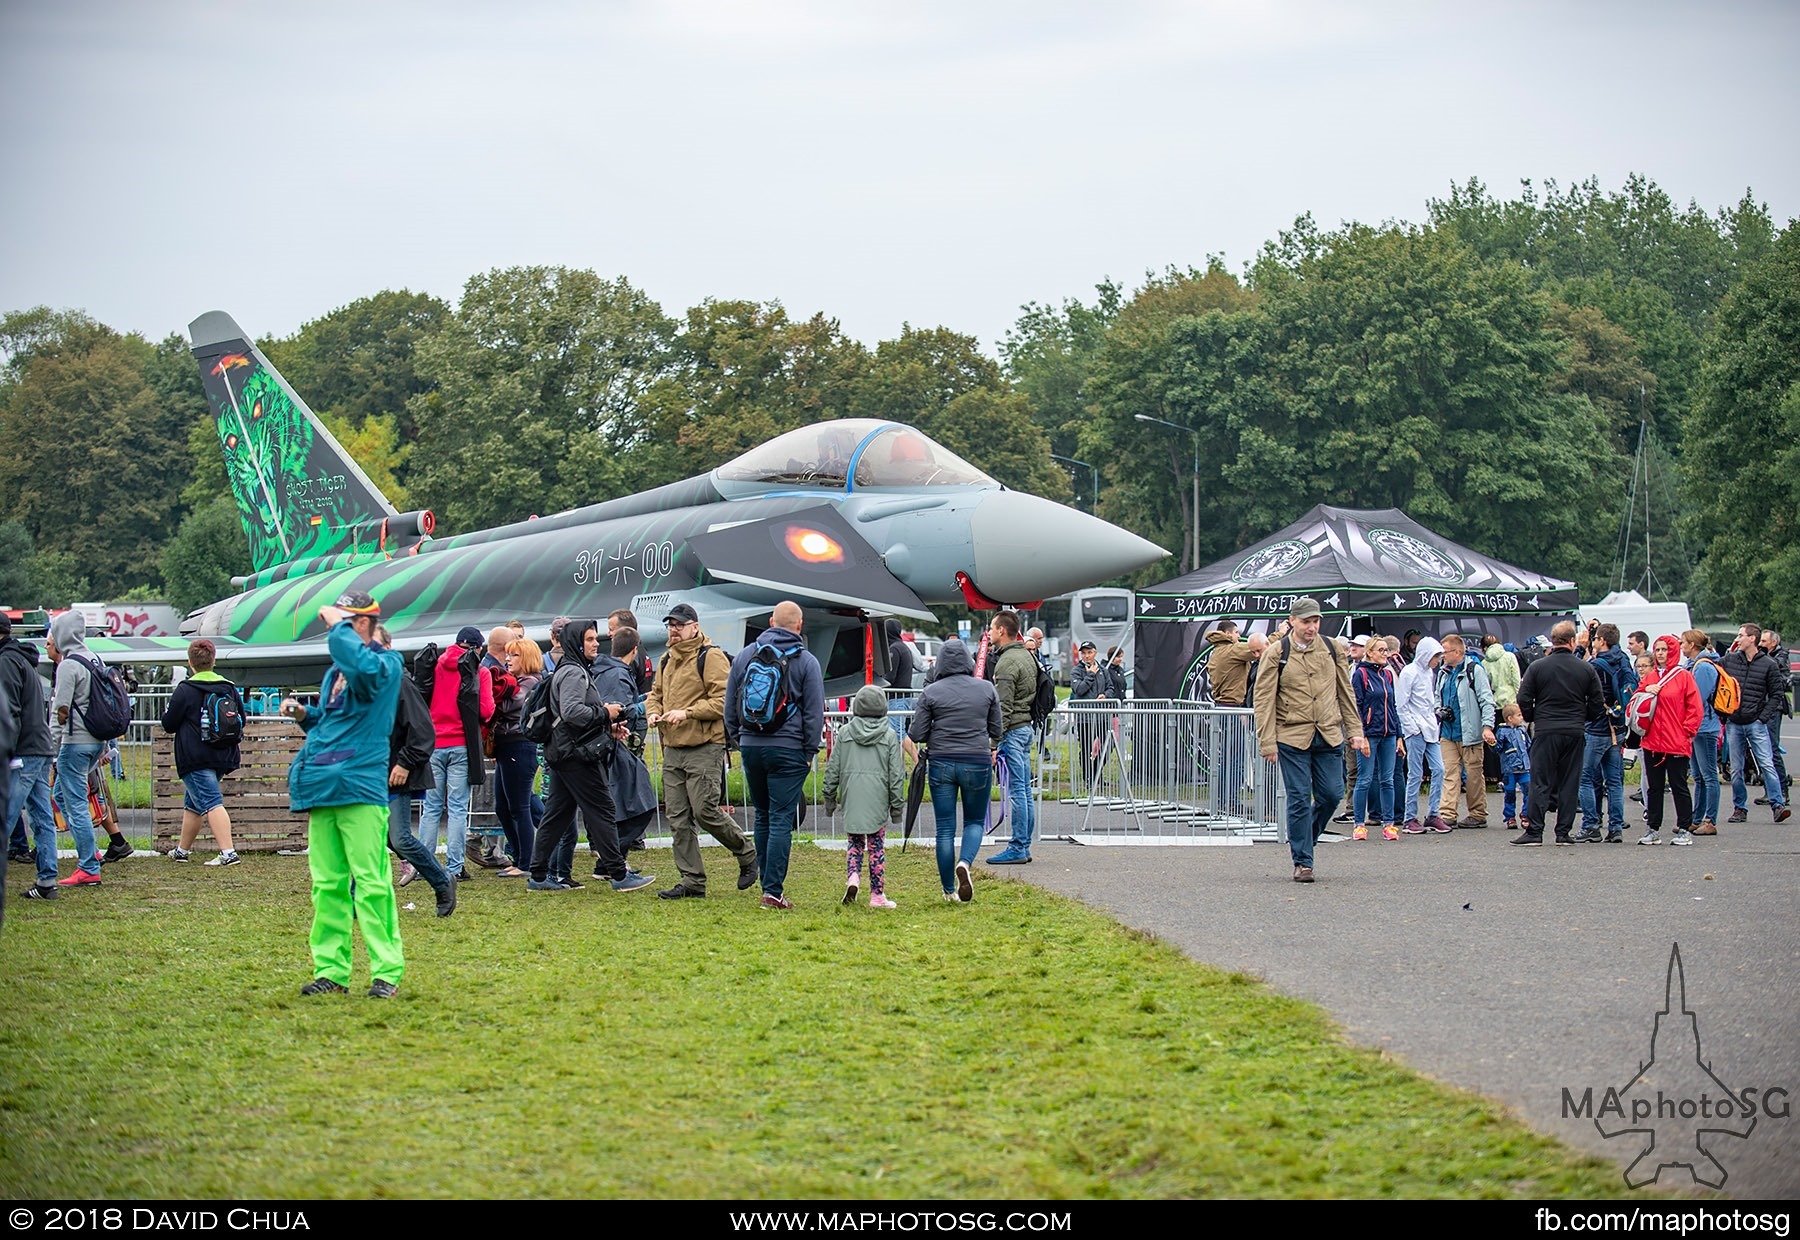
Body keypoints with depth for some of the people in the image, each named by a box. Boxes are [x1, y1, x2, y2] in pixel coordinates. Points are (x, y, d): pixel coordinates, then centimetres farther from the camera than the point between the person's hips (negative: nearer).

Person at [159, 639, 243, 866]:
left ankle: (228, 853, -26)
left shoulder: (185, 690, -9)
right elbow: (242, 721, 14)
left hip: (195, 759, -7)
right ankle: (182, 850, 34)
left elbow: (168, 724, -4)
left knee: (212, 803, -14)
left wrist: (167, 708, 17)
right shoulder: (230, 688, 8)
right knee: (192, 804, 22)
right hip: (222, 758, 7)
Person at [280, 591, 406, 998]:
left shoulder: (386, 664, -4)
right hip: (323, 788, 8)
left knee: (370, 883, -8)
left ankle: (387, 971, -5)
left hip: (361, 787, -8)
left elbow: (364, 667, -29)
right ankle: (331, 971, 11)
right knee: (327, 885, 7)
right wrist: (304, 714, 12)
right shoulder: (336, 671, 22)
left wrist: (338, 625, -16)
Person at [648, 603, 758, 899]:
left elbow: (723, 700, -15)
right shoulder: (667, 659, 17)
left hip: (704, 749, -8)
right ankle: (692, 881, 10)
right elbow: (656, 693, 27)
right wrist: (653, 711, 4)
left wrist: (687, 712, -22)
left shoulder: (711, 657, -8)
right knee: (678, 819, 5)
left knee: (705, 811, -10)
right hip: (672, 750, 8)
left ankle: (747, 855, 13)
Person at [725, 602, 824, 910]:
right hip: (788, 750, -4)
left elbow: (730, 705, 11)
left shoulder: (744, 656, 7)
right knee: (781, 820, -4)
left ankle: (768, 882, 20)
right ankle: (773, 891, -8)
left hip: (751, 746, 4)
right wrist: (810, 751, 4)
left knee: (763, 816, 17)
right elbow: (815, 711, -3)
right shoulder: (806, 661, -3)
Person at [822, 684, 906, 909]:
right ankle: (877, 895, 7)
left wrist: (829, 797, 14)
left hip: (851, 798, 1)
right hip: (877, 798, -1)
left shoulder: (844, 732, 3)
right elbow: (896, 774, 0)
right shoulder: (889, 736, 0)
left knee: (855, 840, 14)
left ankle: (852, 876, -11)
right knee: (877, 845, 5)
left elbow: (833, 768, 5)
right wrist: (897, 805, 5)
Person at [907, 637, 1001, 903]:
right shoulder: (986, 689, -1)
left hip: (941, 763, 0)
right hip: (978, 763, 1)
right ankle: (965, 862, -14)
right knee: (975, 821, 16)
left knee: (945, 828, 6)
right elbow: (997, 731, 6)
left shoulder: (931, 692, -4)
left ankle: (950, 891, 9)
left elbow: (916, 734, -3)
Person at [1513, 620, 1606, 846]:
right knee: (1569, 783, 7)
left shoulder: (1537, 667, -2)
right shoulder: (1586, 669, 2)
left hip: (1545, 733, -1)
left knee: (1541, 783, 0)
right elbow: (1597, 705, 5)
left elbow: (1523, 701, -3)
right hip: (1575, 734, 1)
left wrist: (1531, 719, 16)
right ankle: (1563, 833, 6)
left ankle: (1533, 832, -6)